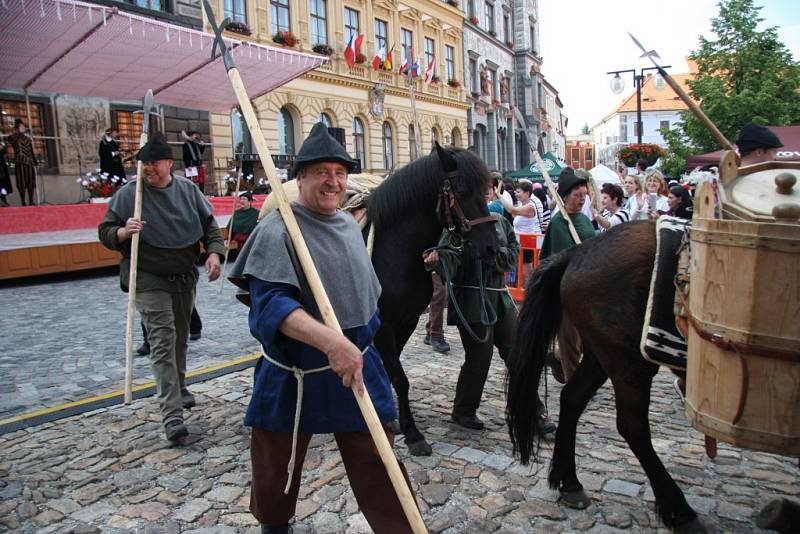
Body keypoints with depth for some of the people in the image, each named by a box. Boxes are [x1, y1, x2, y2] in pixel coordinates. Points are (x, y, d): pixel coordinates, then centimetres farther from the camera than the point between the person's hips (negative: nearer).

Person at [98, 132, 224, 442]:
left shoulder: (187, 189, 1)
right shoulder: (128, 193, -7)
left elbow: (209, 224, 8)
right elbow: (105, 233, -2)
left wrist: (214, 252, -9)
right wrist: (124, 231, -24)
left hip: (185, 278, 4)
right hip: (149, 281, -4)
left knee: (181, 337, 18)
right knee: (162, 341, -12)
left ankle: (178, 387, 41)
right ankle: (172, 414, -12)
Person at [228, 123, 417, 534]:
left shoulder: (349, 224, 6)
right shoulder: (278, 230, -16)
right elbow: (271, 302, -29)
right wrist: (330, 341, -41)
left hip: (356, 365, 5)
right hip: (293, 375, -4)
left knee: (378, 461, 8)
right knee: (277, 465, 17)